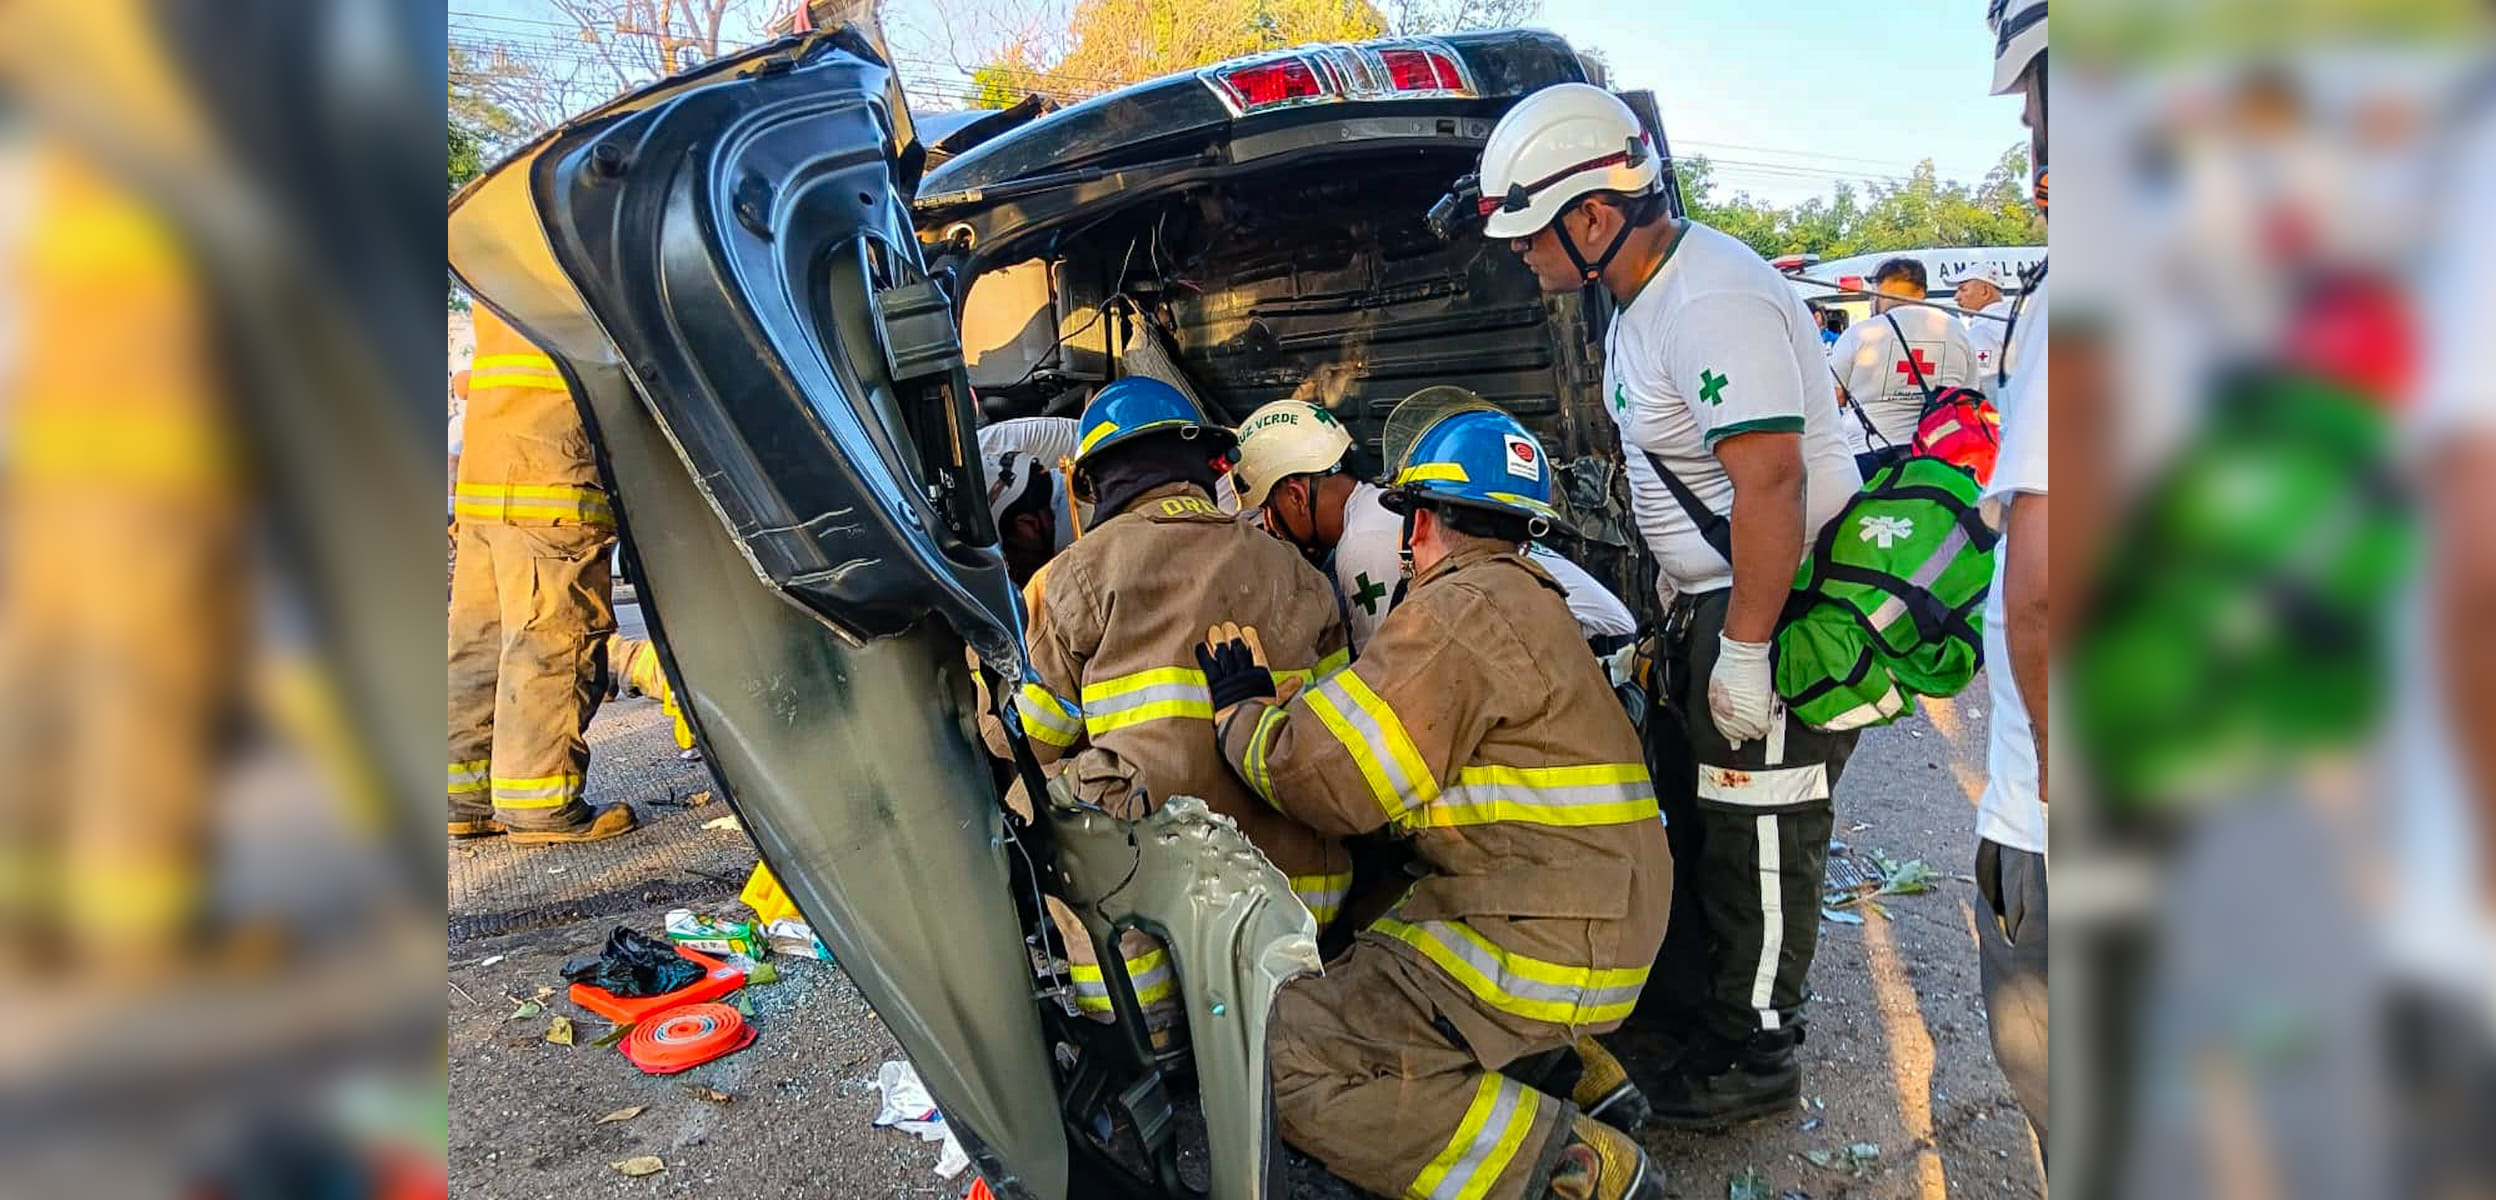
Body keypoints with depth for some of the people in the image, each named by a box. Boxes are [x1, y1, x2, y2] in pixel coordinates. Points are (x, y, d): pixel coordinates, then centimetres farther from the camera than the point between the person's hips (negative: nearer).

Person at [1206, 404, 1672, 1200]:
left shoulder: (1458, 610, -13)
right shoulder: (1531, 604, 18)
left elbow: (1330, 779, -17)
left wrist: (1241, 708, 1)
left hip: (1535, 949, -10)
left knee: (1293, 1060, -14)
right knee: (1355, 974, 22)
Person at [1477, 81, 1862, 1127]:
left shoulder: (1714, 305, -25)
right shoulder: (1644, 294, 9)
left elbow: (1770, 483, -31)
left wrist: (1744, 652, -27)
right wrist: (1687, 615, 22)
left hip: (1783, 605, -10)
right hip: (1712, 596, 11)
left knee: (1757, 835, 2)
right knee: (1689, 803, 21)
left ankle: (1752, 1057, 19)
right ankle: (1688, 991, 40)